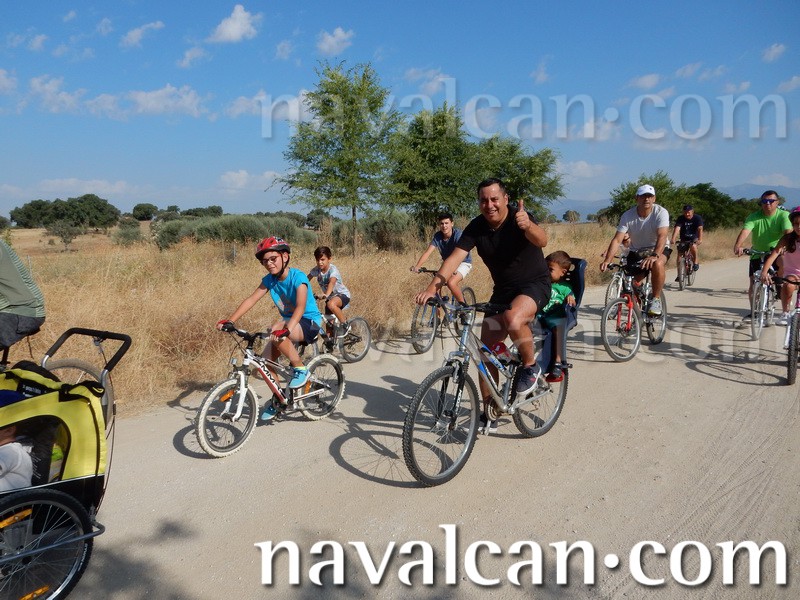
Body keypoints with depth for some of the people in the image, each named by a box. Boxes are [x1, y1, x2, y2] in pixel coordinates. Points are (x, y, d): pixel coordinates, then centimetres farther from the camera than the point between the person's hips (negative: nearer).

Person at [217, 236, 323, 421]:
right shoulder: (269, 279, -2)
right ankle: (277, 398, 17)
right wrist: (229, 320, -21)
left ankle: (300, 369, -16)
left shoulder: (298, 277, -21)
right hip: (288, 321, 7)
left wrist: (286, 329, -51)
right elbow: (251, 299, -8)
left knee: (277, 331, -35)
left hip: (310, 322, -7)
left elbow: (300, 307, -35)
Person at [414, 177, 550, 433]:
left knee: (513, 319, -37)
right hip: (502, 290, 5)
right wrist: (432, 287, -33)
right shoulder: (476, 227, -8)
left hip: (534, 285, -5)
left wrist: (528, 225, -61)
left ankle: (531, 367, -7)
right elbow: (455, 257, -18)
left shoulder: (519, 217, -19)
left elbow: (541, 241, -38)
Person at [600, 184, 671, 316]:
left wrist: (655, 256, -52)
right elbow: (617, 239, -22)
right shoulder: (627, 216, -14)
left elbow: (662, 236, -33)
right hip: (636, 251, 3)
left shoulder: (661, 212, -19)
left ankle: (656, 300, -20)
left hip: (658, 249, -3)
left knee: (657, 264, -37)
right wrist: (607, 260, -37)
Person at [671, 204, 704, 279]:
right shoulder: (680, 219, -13)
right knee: (679, 255, -9)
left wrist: (700, 239, -44)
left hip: (694, 239, -2)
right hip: (683, 239, 2)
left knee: (693, 246, -35)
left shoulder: (697, 218, -15)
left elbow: (700, 229, -27)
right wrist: (673, 239, -43)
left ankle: (696, 262, -11)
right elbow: (677, 229, -27)